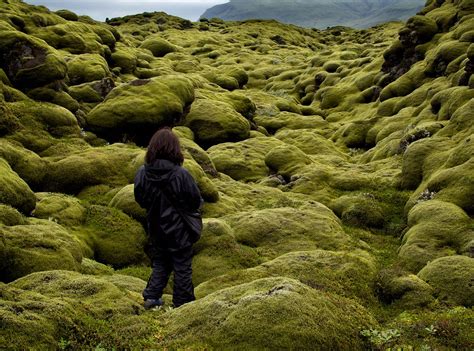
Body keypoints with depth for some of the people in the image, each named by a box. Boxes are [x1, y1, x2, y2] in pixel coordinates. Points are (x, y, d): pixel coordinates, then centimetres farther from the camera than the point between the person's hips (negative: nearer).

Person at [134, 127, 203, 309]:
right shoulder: (181, 175, -23)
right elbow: (196, 202, -13)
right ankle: (182, 303, 19)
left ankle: (151, 297, 19)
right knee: (182, 268, 12)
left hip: (156, 229, 4)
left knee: (159, 265, 23)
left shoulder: (142, 173, -12)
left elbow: (140, 200, 3)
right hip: (179, 231, -4)